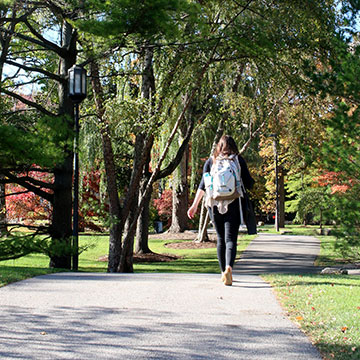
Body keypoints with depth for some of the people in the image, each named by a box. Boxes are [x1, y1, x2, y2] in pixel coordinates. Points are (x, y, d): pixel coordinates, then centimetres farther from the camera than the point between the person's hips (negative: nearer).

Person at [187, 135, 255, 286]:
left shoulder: (211, 161, 7)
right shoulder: (239, 160, 3)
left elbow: (203, 184, 1)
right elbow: (248, 183, 2)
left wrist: (195, 205, 1)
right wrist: (253, 181, 25)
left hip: (214, 204, 2)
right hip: (233, 204, -2)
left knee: (220, 239, 15)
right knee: (230, 239, -5)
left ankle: (224, 273, 20)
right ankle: (228, 268, -30)